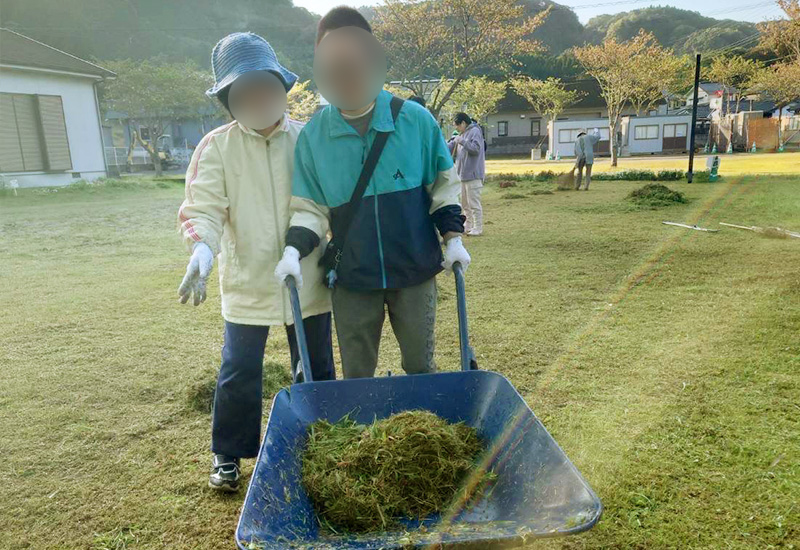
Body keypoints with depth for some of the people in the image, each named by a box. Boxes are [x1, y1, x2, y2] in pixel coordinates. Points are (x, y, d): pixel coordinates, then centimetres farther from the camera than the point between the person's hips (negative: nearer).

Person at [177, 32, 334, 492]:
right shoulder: (216, 148, -2)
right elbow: (203, 208, -11)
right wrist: (202, 252, -30)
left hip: (308, 280, 2)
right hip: (247, 282, -1)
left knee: (317, 370, 14)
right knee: (239, 374, 8)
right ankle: (228, 455, 32)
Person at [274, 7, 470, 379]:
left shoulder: (416, 120, -5)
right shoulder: (313, 135, -3)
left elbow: (443, 184, 6)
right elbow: (310, 207, 2)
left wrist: (453, 238, -1)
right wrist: (294, 250, -13)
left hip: (415, 270, 0)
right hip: (352, 278, 1)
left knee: (421, 367, 14)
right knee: (356, 376, 14)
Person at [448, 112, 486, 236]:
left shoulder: (475, 131, -8)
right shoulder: (462, 134, 16)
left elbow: (476, 149, -21)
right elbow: (450, 149, 19)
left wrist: (461, 141, -18)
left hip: (473, 174, -9)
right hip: (463, 174, 9)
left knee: (473, 203, -6)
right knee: (465, 203, 15)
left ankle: (478, 228, 1)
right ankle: (468, 226, 24)